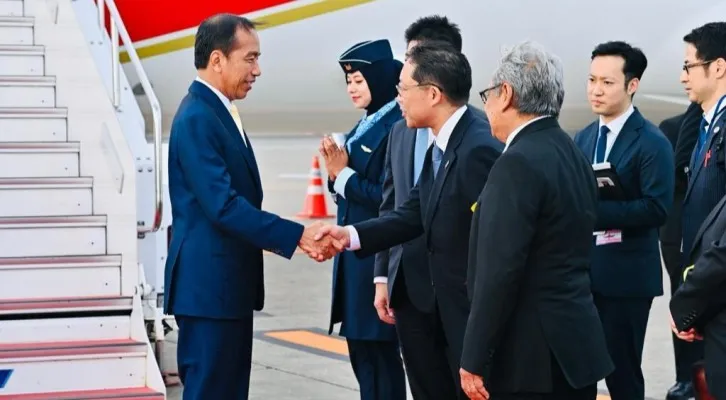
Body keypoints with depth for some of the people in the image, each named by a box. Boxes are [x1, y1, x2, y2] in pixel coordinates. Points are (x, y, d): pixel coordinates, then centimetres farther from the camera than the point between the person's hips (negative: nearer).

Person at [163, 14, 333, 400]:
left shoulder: (218, 112, 14)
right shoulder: (197, 117, -16)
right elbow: (223, 205, -24)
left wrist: (286, 238, 13)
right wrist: (297, 235, -23)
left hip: (227, 283, 10)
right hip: (209, 284, -10)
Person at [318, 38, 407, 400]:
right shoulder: (365, 126, 14)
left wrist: (343, 174, -13)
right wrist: (336, 171, -2)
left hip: (378, 258, -10)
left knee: (380, 352, -4)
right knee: (361, 351, 14)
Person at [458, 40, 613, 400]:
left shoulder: (519, 163, -16)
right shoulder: (574, 156, 12)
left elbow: (499, 272, -20)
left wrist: (474, 360, -16)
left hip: (529, 357, -9)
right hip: (576, 341, 9)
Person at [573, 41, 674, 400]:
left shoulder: (651, 142, -10)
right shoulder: (583, 137, 12)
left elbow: (657, 208, -20)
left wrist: (595, 211, -25)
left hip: (626, 274, -6)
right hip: (583, 270, 7)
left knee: (621, 370, 0)